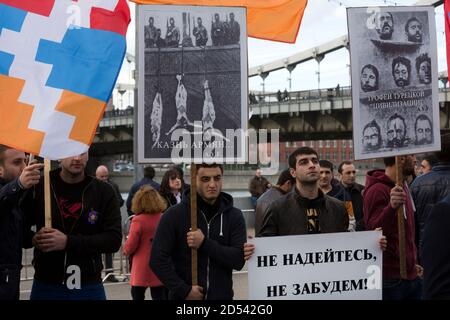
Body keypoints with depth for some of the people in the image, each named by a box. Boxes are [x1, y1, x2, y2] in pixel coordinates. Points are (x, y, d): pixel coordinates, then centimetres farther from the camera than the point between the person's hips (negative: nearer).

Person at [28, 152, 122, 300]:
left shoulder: (104, 191, -2)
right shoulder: (39, 187, -1)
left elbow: (114, 240, -9)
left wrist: (68, 242, -17)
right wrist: (34, 239, -13)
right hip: (45, 286, 1)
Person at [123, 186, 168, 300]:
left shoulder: (138, 220, -16)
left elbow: (131, 245, -12)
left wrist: (126, 250, 9)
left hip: (143, 267, -4)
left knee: (137, 295, 12)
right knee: (159, 295, 9)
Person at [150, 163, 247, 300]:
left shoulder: (234, 216, -1)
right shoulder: (174, 215, -6)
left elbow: (239, 259, -9)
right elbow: (158, 259, -8)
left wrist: (205, 244, -20)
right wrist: (184, 290, -15)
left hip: (222, 296, 2)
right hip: (183, 296, -1)